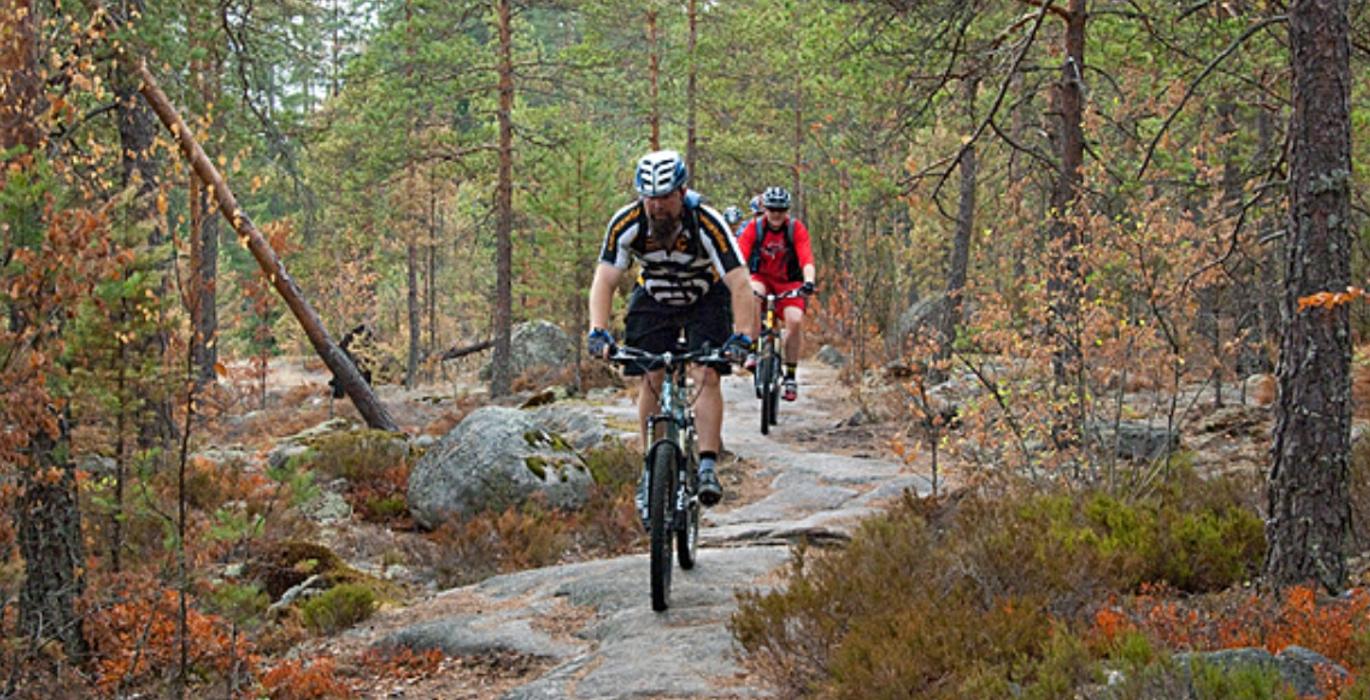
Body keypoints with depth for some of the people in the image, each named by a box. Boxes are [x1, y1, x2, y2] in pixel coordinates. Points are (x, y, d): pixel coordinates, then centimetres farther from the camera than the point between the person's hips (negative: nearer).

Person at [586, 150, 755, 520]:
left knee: (706, 375, -18)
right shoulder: (626, 224, -26)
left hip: (705, 299, -2)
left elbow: (740, 285, -36)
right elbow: (604, 281, -25)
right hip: (653, 299, 2)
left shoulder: (707, 223, -33)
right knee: (650, 381, -8)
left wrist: (741, 336, -48)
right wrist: (598, 331, -40)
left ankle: (708, 468, -19)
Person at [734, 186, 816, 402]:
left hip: (789, 282, 0)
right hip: (761, 278, 0)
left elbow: (807, 260, -23)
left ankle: (790, 376, -10)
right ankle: (752, 352, -26)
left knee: (795, 320, -25)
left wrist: (809, 281, -42)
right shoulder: (754, 228, -11)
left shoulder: (797, 229, -12)